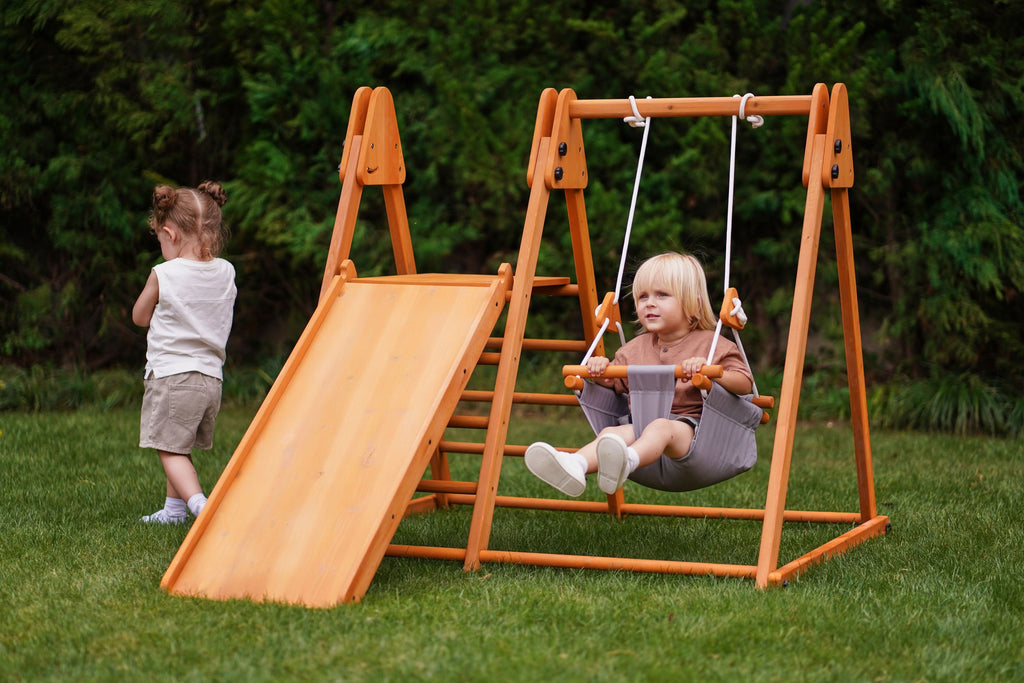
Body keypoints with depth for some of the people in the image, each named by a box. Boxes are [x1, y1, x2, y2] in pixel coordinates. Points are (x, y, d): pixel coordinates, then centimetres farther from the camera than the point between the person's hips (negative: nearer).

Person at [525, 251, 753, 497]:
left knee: (661, 427, -40)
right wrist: (599, 370, 5)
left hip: (690, 425, -5)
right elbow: (613, 382, 29)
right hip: (641, 424, 5)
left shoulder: (710, 344, 6)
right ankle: (575, 466, -59)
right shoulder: (635, 348, 22)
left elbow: (745, 384, -1)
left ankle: (626, 462, -73)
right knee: (610, 432, -27)